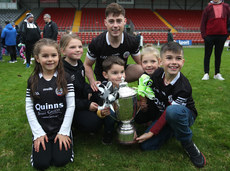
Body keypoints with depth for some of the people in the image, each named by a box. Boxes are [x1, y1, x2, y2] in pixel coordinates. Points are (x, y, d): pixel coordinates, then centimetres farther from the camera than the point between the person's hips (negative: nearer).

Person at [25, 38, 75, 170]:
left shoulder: (65, 78, -6)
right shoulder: (33, 81, -1)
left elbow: (71, 106, -7)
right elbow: (29, 108, 0)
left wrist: (64, 131, -10)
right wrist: (38, 133, -7)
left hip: (61, 127, -1)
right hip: (41, 128, 1)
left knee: (61, 160, -11)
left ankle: (67, 138, 18)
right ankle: (39, 140, 20)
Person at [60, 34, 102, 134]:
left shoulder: (79, 64, 4)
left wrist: (89, 92, -3)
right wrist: (87, 105, -22)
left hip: (82, 100, 8)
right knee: (94, 123, -21)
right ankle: (72, 124, 4)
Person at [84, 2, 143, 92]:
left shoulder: (132, 41, -18)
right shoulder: (96, 43, -23)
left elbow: (140, 63, -5)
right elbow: (87, 65, -9)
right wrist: (92, 82, -26)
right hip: (102, 79, -1)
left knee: (139, 70, -25)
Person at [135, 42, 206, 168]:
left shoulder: (183, 88, -27)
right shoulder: (157, 74, -12)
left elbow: (168, 112, -25)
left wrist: (152, 132, -22)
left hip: (185, 115, -5)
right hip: (162, 115, 6)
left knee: (173, 111, -43)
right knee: (146, 146, -11)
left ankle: (187, 144, -16)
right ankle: (173, 129, 12)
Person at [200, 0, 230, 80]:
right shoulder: (208, 8, 2)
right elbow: (203, 22, 0)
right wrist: (203, 34, -8)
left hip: (222, 35, 2)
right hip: (209, 35, -2)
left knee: (218, 55, 8)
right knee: (207, 55, 1)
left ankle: (217, 74, 14)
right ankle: (206, 73, 5)